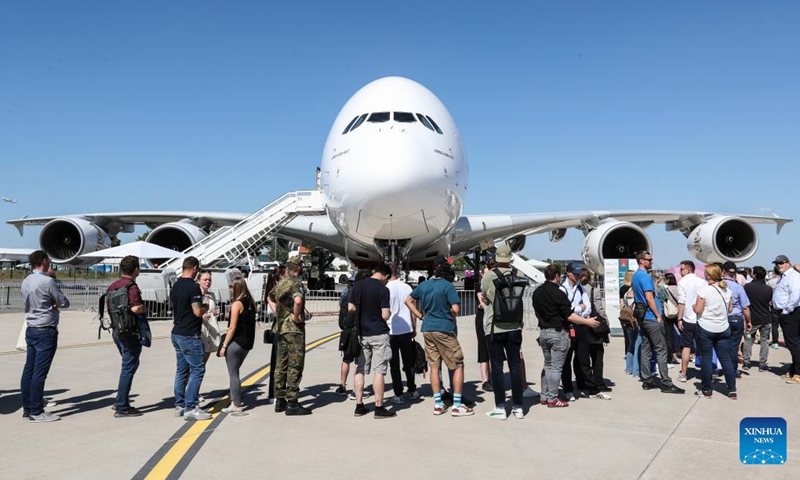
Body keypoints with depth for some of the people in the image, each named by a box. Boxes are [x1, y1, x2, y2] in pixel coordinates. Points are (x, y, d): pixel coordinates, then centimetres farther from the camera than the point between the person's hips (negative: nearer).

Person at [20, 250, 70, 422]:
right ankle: (36, 412, -1)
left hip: (30, 329, 8)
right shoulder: (48, 281, -16)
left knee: (28, 370, 11)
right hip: (46, 331, -8)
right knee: (40, 372, -5)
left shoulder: (26, 281, 9)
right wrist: (56, 303, 10)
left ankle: (27, 408, 19)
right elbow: (64, 303, -10)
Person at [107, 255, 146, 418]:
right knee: (129, 368, -1)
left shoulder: (113, 286, 9)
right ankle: (122, 407, 3)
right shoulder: (132, 287, -18)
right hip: (130, 332, -9)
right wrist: (145, 308, -10)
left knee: (128, 365, 21)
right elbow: (135, 308, -29)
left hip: (117, 330, 9)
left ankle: (121, 401, 27)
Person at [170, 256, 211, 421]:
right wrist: (205, 309, 0)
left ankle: (179, 406, 18)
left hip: (177, 333, 9)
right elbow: (197, 312, -20)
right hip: (190, 335, -9)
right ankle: (190, 408, -5)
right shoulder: (193, 287, -17)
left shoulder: (175, 286, 10)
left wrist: (201, 311, 23)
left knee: (182, 370, 14)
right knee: (197, 370, -4)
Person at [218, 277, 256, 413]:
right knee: (234, 372, 20)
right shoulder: (251, 303, 7)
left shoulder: (237, 304, -14)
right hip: (248, 343, 8)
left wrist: (224, 345, -11)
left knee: (233, 374, 3)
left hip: (236, 343, -8)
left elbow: (232, 327, -15)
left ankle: (236, 405, 6)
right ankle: (235, 400, 23)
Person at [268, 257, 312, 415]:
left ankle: (280, 400, 21)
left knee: (281, 364, 14)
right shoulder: (296, 283, -15)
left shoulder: (280, 282, 12)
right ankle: (292, 403, -1)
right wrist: (296, 316, -20)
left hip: (280, 327, 9)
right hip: (294, 329, -9)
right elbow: (298, 300, -36)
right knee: (295, 366, -3)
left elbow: (270, 298, 29)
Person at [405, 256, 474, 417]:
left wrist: (421, 316, 13)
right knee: (458, 365, 3)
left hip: (427, 329, 6)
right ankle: (457, 406, 1)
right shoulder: (447, 286, -12)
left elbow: (408, 301, 15)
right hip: (444, 329, -6)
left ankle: (438, 404, 15)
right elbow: (456, 309, -18)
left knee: (434, 366, 12)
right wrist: (451, 316, 3)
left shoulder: (423, 285, 6)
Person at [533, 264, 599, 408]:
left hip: (543, 332, 7)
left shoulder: (537, 292, 7)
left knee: (548, 365, 17)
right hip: (557, 332, -7)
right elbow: (569, 316, -17)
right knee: (556, 367, -1)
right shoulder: (558, 293, -16)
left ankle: (544, 396, 18)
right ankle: (553, 399, 3)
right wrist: (587, 321, -9)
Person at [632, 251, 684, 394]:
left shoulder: (635, 276, 14)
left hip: (643, 318, 10)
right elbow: (649, 298, -19)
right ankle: (666, 384, -5)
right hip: (651, 318, -9)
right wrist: (658, 316, -13)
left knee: (646, 349, 9)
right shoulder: (645, 276, -15)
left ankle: (647, 381, 12)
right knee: (661, 350, -6)